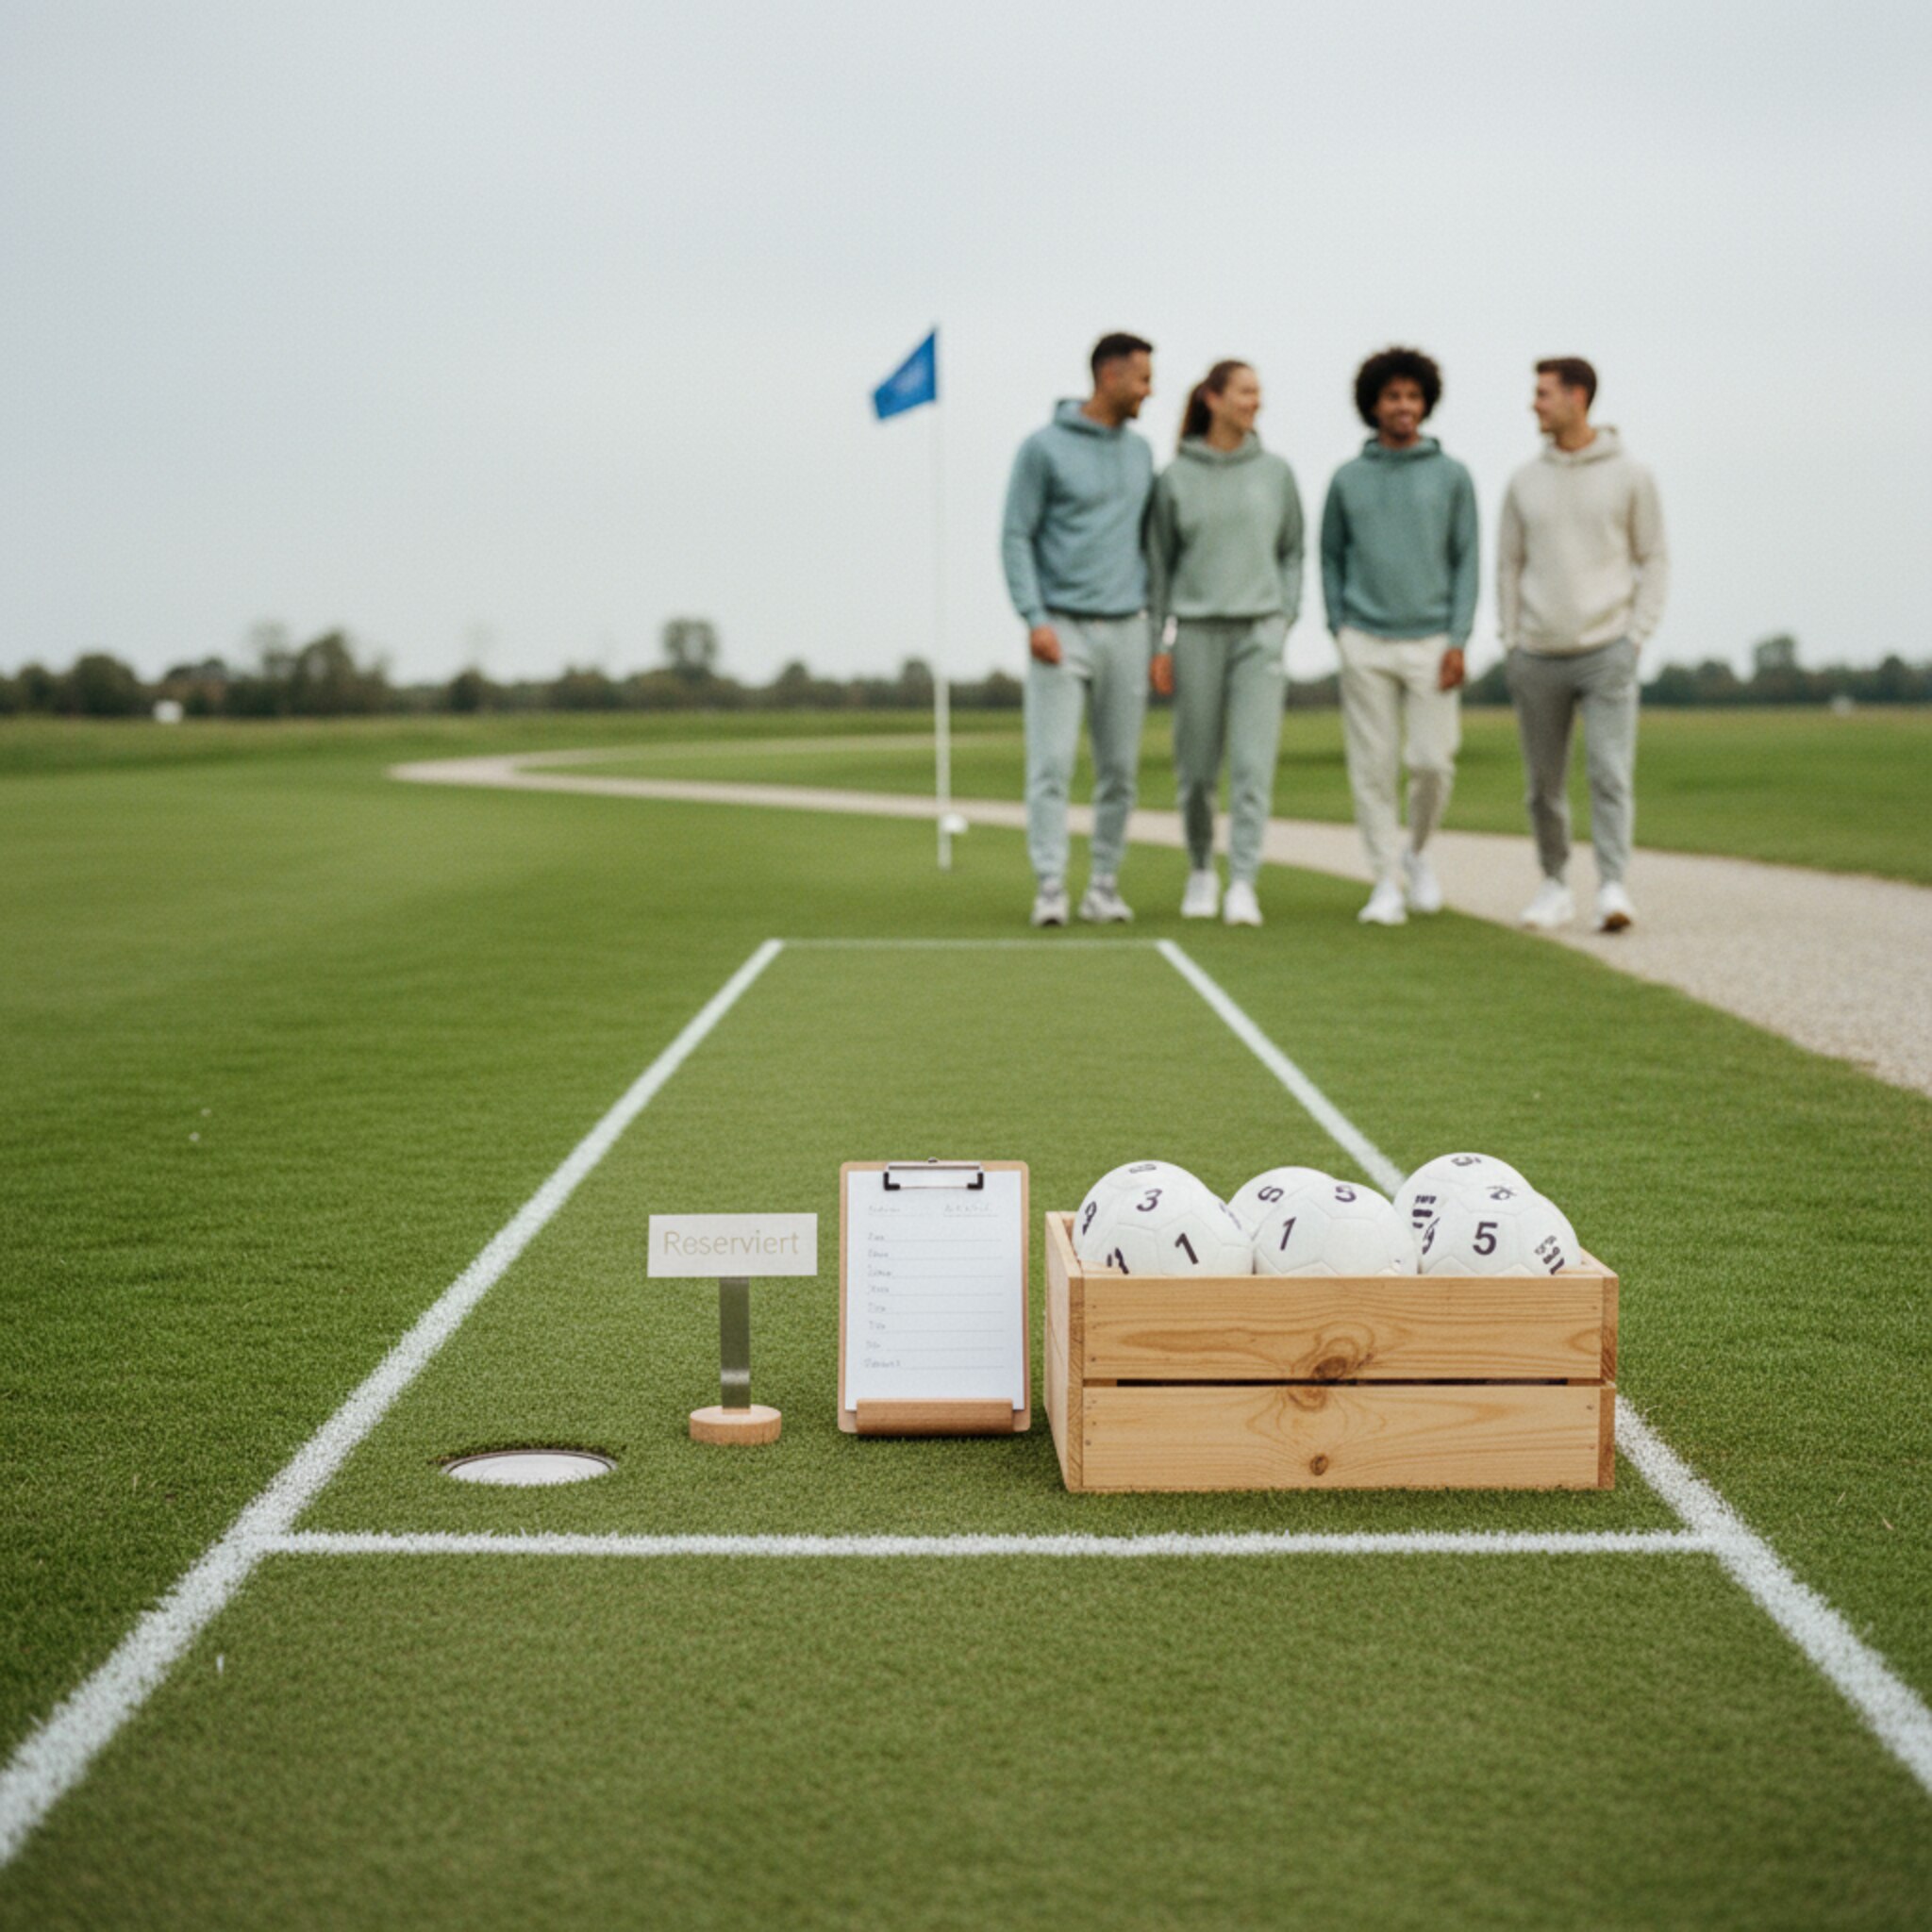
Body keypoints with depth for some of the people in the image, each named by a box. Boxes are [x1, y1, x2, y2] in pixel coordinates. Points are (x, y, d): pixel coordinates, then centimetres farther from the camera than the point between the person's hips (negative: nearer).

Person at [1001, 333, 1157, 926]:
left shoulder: (1140, 452, 13)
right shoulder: (1044, 448, -3)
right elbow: (1016, 537, -5)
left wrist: (1153, 618, 13)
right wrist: (1034, 619, -13)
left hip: (1126, 629, 5)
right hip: (1063, 628, -5)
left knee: (1120, 768, 5)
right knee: (1052, 764, -8)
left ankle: (1105, 884, 13)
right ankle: (1050, 887, -6)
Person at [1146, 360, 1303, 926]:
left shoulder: (1275, 473, 7)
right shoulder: (1175, 478, 3)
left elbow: (1292, 551, 15)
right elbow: (1159, 565, 6)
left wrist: (1285, 616, 3)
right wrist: (1159, 645, 2)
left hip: (1259, 633, 1)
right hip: (1196, 631, 0)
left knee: (1253, 764, -11)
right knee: (1197, 768, 5)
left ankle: (1243, 885, -11)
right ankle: (1201, 870, 26)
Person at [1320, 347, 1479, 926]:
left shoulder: (1451, 476, 4)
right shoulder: (1348, 480, 6)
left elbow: (1466, 562, 3)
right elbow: (1331, 557, 12)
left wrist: (1457, 640, -4)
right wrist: (1339, 628, 2)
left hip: (1431, 641, 0)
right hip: (1365, 644, 1)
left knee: (1433, 761, -4)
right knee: (1372, 766, 0)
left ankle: (1417, 851, 23)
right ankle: (1387, 882, 8)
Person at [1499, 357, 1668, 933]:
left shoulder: (1630, 477, 0)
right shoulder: (1525, 481, 8)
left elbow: (1654, 561, 4)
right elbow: (1509, 565, 12)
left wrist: (1636, 637, -6)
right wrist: (1510, 644, 4)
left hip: (1606, 653, -3)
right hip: (1537, 658, 3)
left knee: (1611, 773, -14)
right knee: (1545, 783, 7)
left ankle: (1612, 890, -16)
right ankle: (1554, 887, 20)